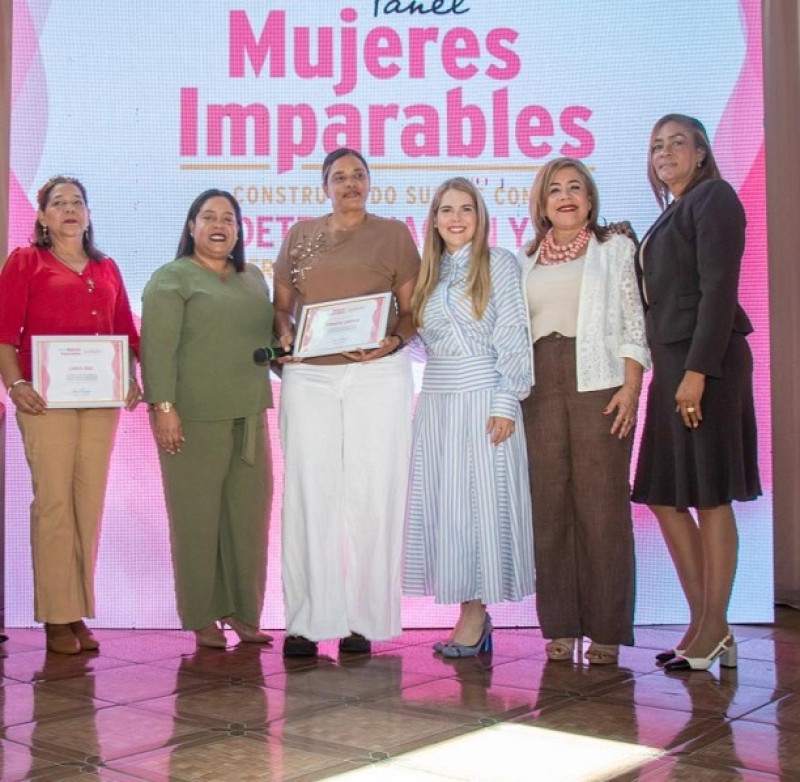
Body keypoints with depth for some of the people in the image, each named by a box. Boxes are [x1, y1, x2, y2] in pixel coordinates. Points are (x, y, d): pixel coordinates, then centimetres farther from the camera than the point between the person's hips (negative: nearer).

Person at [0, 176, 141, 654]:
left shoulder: (107, 269, 19)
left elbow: (127, 331, 19)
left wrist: (132, 378, 5)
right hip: (47, 396, -4)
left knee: (90, 502, 3)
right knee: (54, 500, -7)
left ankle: (80, 612, 11)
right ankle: (57, 617, 0)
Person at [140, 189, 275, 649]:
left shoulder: (254, 279, 18)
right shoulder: (171, 279, -2)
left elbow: (269, 336, 29)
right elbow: (158, 347, -11)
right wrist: (162, 406, -18)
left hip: (249, 414, 6)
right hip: (195, 417, -6)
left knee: (249, 511, 6)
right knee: (197, 516, 0)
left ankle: (243, 611, 17)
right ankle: (201, 617, 10)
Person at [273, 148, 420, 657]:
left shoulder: (393, 233, 8)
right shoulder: (300, 234, 14)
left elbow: (412, 309, 6)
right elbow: (281, 304, 15)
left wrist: (394, 341, -13)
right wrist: (284, 334, -5)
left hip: (377, 375, -1)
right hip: (308, 377, 2)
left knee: (372, 491, -1)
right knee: (309, 493, -1)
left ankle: (363, 619, 6)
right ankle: (306, 620, 4)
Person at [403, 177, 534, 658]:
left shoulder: (499, 263, 0)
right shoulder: (429, 274, 16)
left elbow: (514, 337, -6)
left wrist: (505, 401, -13)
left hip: (482, 399, -6)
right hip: (436, 401, 6)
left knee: (481, 501, -3)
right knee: (441, 505, 3)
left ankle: (476, 612, 5)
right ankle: (473, 612, 11)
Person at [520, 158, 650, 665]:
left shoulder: (615, 248, 11)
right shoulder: (527, 261, 19)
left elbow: (634, 324, 3)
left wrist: (631, 389, -8)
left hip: (598, 383, -3)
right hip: (540, 389, 3)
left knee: (602, 505, -6)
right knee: (550, 505, 1)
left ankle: (606, 631, 1)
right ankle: (560, 627, 9)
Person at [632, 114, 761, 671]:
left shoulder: (714, 197, -4)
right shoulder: (673, 213, 22)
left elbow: (719, 288, -14)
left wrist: (697, 370, -21)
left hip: (705, 360, -9)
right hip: (672, 362, 9)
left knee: (709, 497, -3)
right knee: (663, 495, 8)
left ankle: (713, 630, 7)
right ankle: (705, 626, 15)